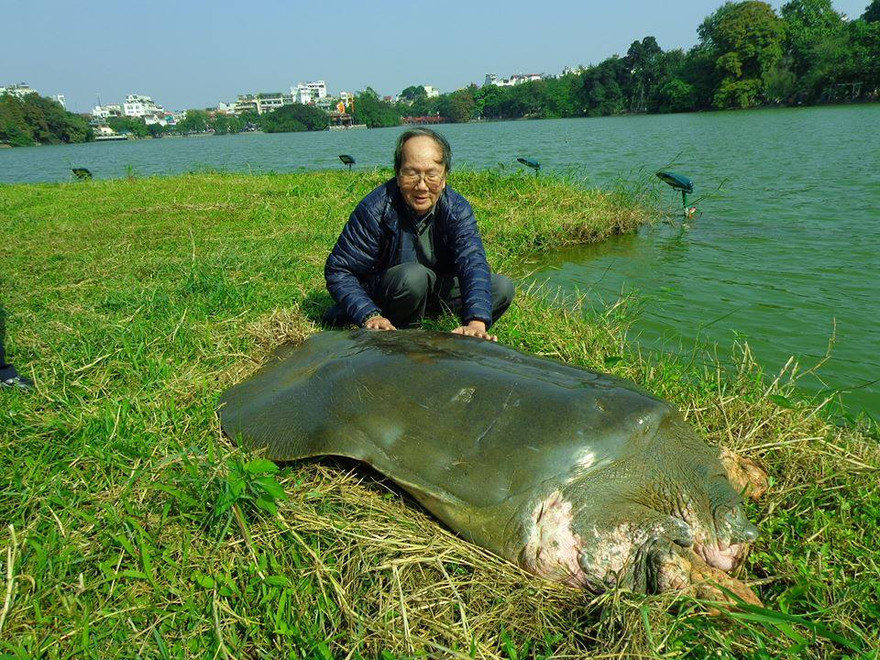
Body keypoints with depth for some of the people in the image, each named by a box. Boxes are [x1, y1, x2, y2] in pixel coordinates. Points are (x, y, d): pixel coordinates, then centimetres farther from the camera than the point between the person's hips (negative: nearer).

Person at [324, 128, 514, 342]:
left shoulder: (457, 209, -15)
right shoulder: (375, 208, -22)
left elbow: (473, 262, -30)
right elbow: (338, 270, -21)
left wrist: (476, 323, -48)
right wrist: (370, 316, -38)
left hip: (437, 290, 4)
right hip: (380, 297, -3)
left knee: (502, 288, -10)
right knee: (414, 275, -36)